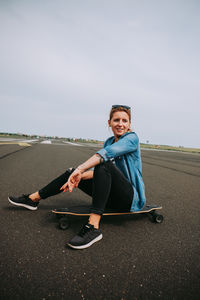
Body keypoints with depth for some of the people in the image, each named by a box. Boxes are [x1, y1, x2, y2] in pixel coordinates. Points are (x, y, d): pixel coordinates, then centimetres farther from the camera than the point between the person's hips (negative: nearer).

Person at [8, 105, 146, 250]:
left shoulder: (132, 137, -11)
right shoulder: (109, 141, 11)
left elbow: (107, 153, -30)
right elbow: (97, 170, 7)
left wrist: (80, 169, -36)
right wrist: (79, 175, -12)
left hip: (131, 198, -6)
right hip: (114, 196, 7)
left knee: (104, 164, -33)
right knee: (72, 172, 1)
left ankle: (93, 227, -38)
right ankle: (34, 198, 14)